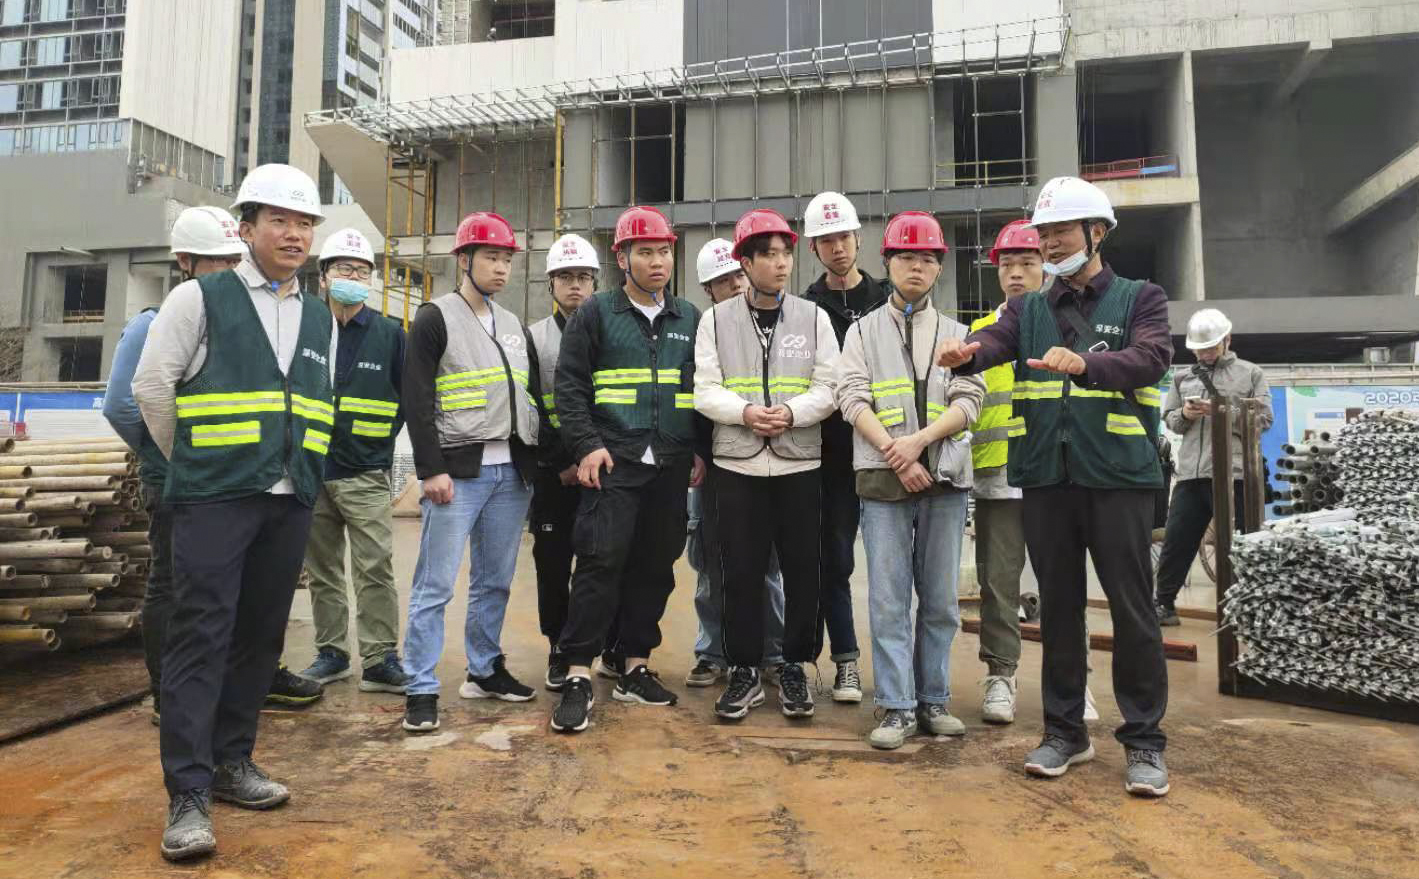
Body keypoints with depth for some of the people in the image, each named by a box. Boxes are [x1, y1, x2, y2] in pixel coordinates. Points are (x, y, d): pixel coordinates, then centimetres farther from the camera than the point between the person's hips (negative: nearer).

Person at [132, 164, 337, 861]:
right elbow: (152, 386, 0)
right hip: (214, 497, -5)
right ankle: (187, 795, 2)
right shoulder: (200, 298, -1)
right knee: (200, 637, -5)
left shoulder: (321, 318, 14)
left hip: (290, 502, 5)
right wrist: (192, 459, 6)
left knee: (261, 635, 10)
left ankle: (231, 761, 25)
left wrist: (302, 471, 15)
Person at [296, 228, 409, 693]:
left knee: (375, 568, -7)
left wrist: (383, 437, 5)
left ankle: (381, 659, 1)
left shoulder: (389, 334, 3)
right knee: (322, 571, 11)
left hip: (365, 474, -2)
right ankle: (332, 653, 23)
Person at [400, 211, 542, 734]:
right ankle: (421, 690, 6)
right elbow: (417, 400, -8)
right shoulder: (435, 318, -2)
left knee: (496, 581, 12)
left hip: (511, 471, 6)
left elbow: (534, 397, 20)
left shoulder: (515, 326, 17)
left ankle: (485, 671, 26)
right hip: (458, 469, -6)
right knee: (435, 583, -3)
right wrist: (431, 470, -15)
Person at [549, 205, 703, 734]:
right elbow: (570, 385, -1)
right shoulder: (597, 313, 4)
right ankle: (578, 678, -1)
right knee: (600, 562, -10)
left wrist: (700, 451, 9)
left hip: (671, 468, 4)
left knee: (655, 566, 8)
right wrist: (586, 446, -11)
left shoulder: (689, 319, 15)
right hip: (614, 464, -4)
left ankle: (636, 669, 21)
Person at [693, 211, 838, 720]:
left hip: (800, 464, 1)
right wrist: (744, 412, -17)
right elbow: (705, 391, 0)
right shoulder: (716, 320, 6)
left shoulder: (814, 318, 6)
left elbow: (828, 389, 0)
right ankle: (744, 672, 17)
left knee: (802, 570, 6)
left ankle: (795, 669, 22)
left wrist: (791, 413, -17)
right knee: (741, 572, 4)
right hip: (736, 465, 0)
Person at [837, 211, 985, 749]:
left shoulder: (956, 334, 14)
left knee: (940, 600, 8)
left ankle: (933, 700, 20)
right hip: (882, 479, -2)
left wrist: (918, 440, -15)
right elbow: (853, 399, -2)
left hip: (945, 480, 2)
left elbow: (968, 401, 1)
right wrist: (897, 456, -14)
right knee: (889, 599, -2)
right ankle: (897, 708, 6)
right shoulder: (864, 331, 10)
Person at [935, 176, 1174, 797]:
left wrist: (1086, 363, -34)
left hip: (1118, 474, -3)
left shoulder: (1140, 299, 7)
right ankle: (1065, 730, 23)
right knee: (1058, 605, 10)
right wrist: (964, 353, -32)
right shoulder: (1029, 310, 15)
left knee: (1131, 607, 0)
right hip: (1046, 477, 3)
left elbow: (1151, 357, -14)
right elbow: (996, 342, -7)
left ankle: (1144, 740, 15)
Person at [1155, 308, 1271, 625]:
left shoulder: (1251, 373, 7)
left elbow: (1263, 419, -1)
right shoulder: (1182, 377, 16)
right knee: (1176, 542, 4)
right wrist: (1184, 414, -8)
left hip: (1233, 474, -3)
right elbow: (1168, 419, 14)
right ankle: (1164, 604, 12)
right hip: (1190, 474, 3)